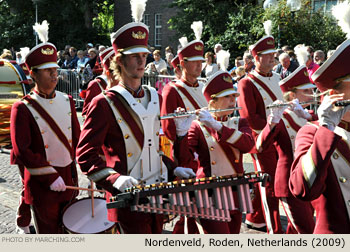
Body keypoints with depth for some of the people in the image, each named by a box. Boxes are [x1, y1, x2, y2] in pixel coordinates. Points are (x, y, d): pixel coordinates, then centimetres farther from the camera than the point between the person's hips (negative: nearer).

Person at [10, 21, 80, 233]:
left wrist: (71, 164, 8)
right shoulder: (23, 109, -11)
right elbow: (22, 150, -15)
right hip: (42, 184, -5)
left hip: (68, 178, 5)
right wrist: (50, 176, -17)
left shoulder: (67, 101, 5)